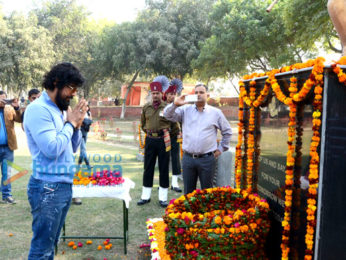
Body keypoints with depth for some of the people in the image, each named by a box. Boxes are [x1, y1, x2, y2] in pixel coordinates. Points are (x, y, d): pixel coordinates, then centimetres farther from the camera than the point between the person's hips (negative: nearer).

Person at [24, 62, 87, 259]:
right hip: (48, 188, -9)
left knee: (51, 244, 17)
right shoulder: (38, 109, -14)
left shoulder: (58, 109, 13)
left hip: (64, 185, 9)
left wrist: (76, 125, 0)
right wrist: (71, 123, -11)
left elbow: (73, 148, 17)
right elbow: (52, 149, -23)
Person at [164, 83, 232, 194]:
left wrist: (221, 148, 10)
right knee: (188, 192, 12)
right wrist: (175, 104, -20)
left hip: (207, 159, -1)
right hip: (188, 158, 1)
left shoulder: (216, 112, 5)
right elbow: (168, 115, -3)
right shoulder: (185, 110, 7)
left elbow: (227, 131, 14)